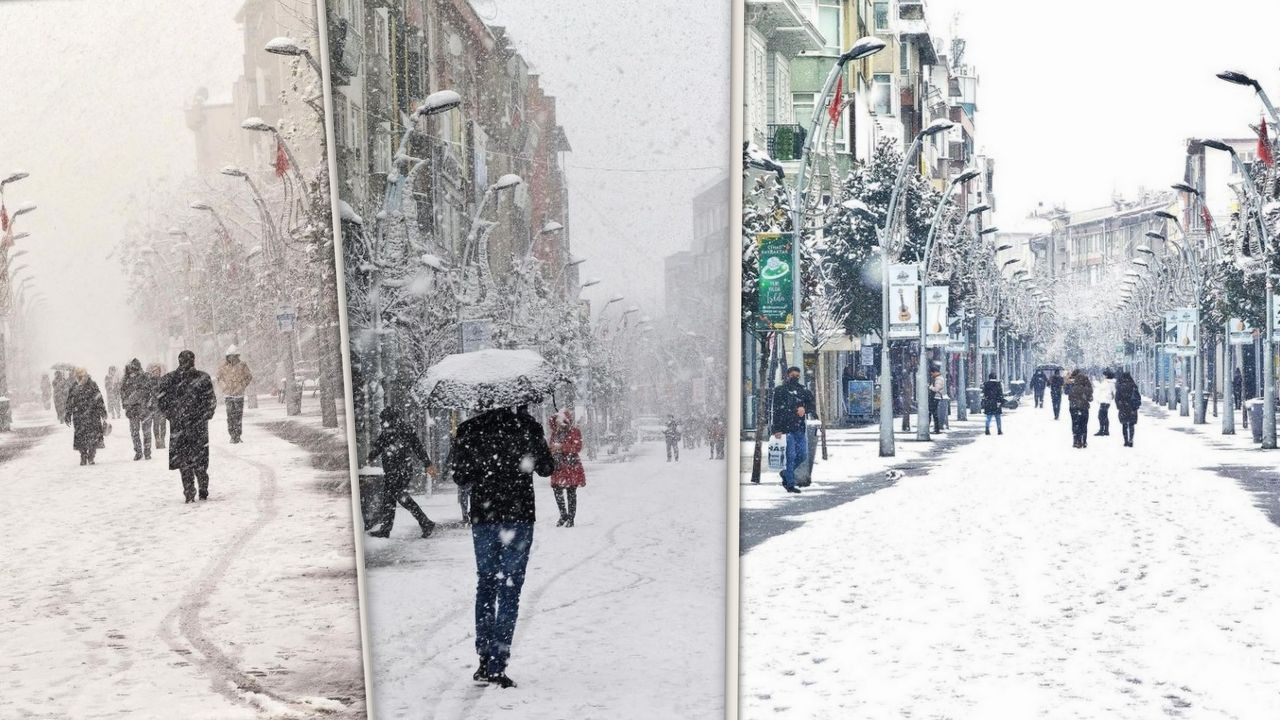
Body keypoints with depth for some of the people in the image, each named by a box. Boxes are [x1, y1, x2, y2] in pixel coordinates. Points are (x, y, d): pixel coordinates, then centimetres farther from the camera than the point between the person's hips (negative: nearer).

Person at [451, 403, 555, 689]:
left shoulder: (468, 430, -3)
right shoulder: (527, 427, -8)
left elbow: (460, 477, 3)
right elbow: (546, 468, 4)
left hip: (482, 518, 2)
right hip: (518, 518, -2)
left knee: (485, 585, 17)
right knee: (509, 590, 3)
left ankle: (485, 661, 18)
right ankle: (496, 667, 2)